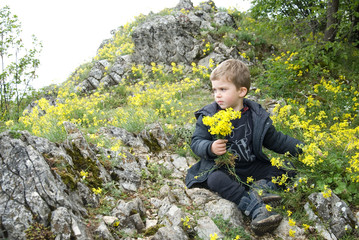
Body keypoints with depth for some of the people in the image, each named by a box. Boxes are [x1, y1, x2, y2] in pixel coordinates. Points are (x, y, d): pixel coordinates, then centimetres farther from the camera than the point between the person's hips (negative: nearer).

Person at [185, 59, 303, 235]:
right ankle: (256, 208, -43)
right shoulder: (208, 116, -4)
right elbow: (196, 142, -5)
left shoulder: (257, 116, 2)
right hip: (221, 168, -3)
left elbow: (276, 140, 11)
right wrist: (210, 148, -27)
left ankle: (261, 187, -32)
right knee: (215, 179, -36)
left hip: (252, 167, 3)